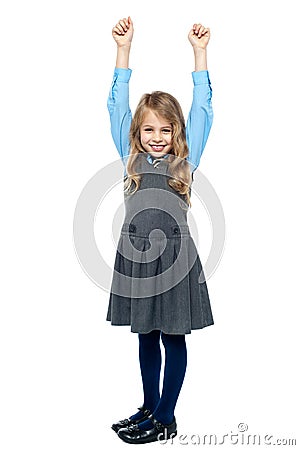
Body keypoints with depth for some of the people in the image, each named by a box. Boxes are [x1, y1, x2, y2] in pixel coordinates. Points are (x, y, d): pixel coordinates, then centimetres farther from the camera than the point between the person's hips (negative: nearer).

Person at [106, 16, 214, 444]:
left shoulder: (185, 160, 1)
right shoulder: (132, 157, 5)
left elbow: (202, 107, -2)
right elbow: (117, 104, 4)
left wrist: (199, 52, -3)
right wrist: (124, 48, 0)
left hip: (176, 256, -2)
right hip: (135, 256, 3)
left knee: (174, 338, 7)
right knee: (147, 336, 15)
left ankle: (166, 418, 20)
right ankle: (149, 408, 31)